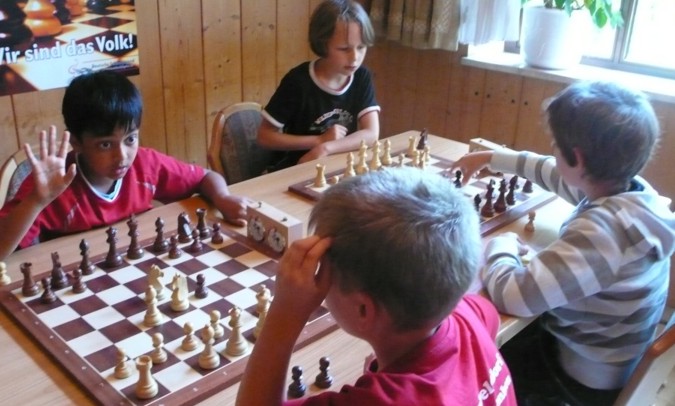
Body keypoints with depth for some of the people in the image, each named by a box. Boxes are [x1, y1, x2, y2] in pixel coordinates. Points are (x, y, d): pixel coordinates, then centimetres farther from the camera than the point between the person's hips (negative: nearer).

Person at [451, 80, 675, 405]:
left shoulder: (604, 228, -39)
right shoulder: (629, 186, -12)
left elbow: (512, 295, -42)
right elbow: (556, 173, 8)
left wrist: (501, 244, -20)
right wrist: (490, 158, 17)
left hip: (588, 377, -7)